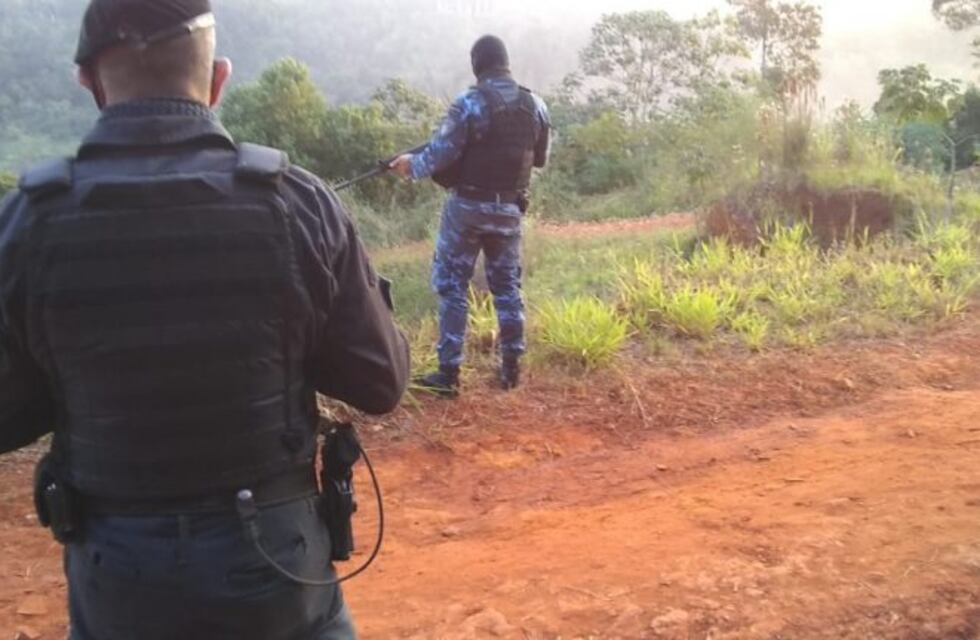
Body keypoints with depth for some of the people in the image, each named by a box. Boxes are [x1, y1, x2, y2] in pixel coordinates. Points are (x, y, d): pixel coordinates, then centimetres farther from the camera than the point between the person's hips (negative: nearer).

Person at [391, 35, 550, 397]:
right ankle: (511, 367, 20)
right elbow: (540, 159, 12)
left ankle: (449, 372, 4)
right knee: (507, 286, 15)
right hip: (509, 209, 4)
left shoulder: (470, 103, -13)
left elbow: (441, 153, -13)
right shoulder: (536, 106, 2)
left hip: (468, 206, -4)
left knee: (452, 286, 4)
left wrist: (412, 166, 5)